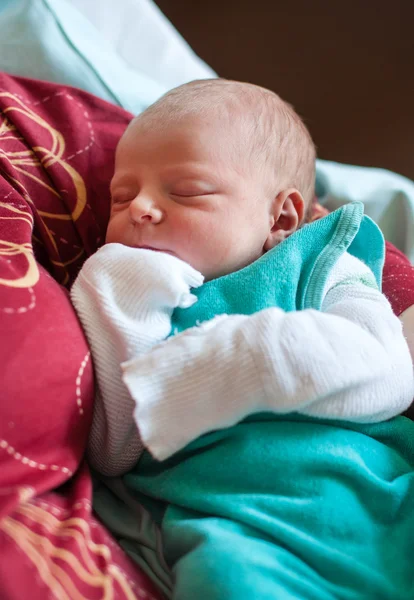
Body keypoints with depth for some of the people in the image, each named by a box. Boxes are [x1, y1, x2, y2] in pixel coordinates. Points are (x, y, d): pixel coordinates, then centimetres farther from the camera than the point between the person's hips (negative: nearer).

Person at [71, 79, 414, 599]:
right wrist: (123, 309, -5)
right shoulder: (126, 314, 17)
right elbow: (109, 455, 6)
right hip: (237, 525, -1)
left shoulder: (319, 273, 13)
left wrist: (190, 380, -8)